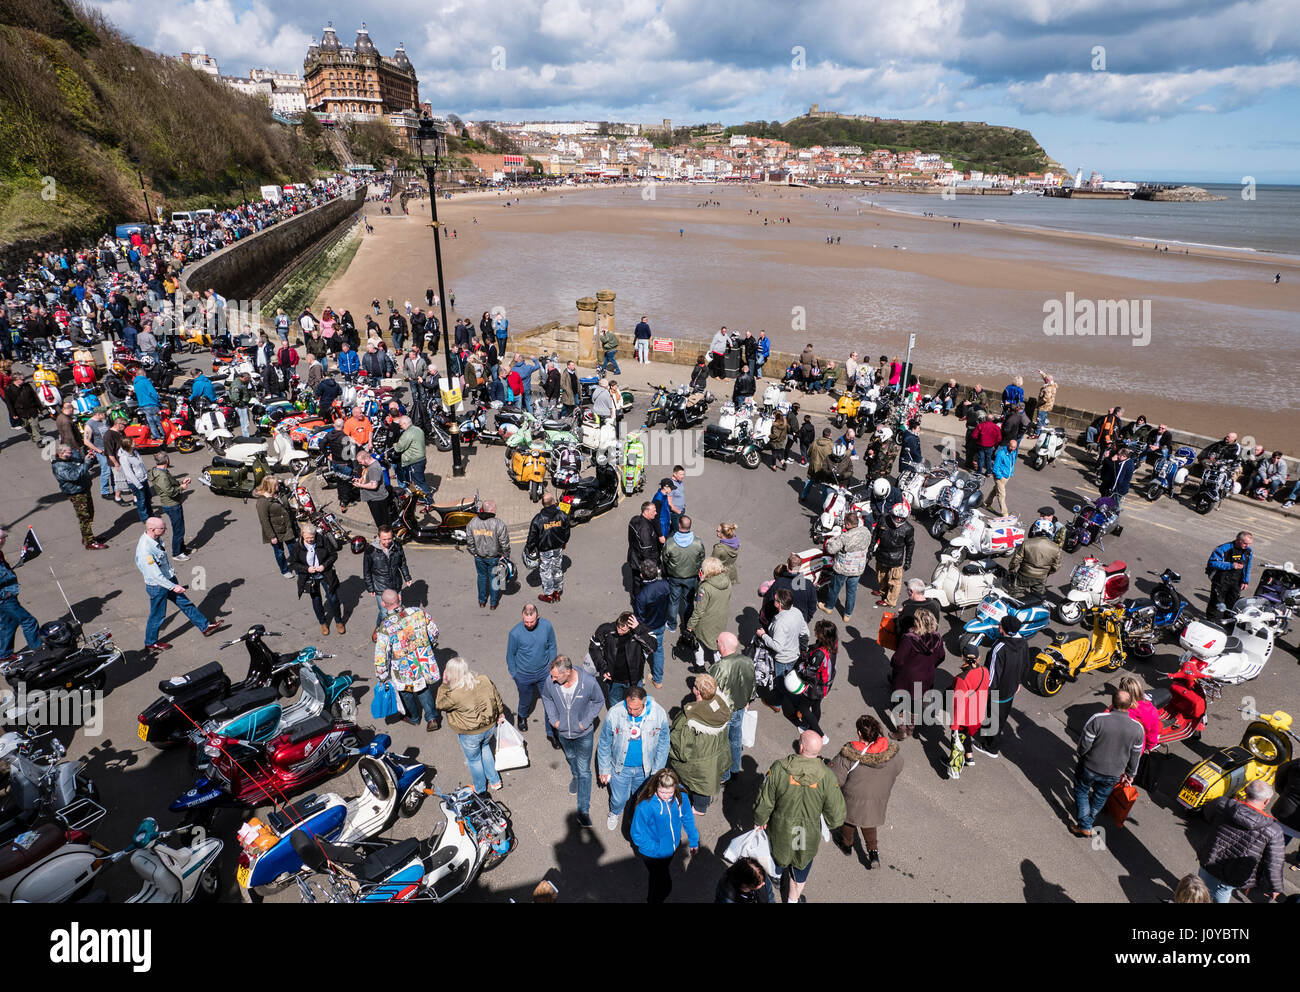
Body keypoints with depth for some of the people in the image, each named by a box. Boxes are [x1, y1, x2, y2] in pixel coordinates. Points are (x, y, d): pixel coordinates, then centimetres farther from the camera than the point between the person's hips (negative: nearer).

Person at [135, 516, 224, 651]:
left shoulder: (156, 538, -6)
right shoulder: (145, 550, -33)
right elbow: (155, 575, -29)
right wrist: (173, 587, -21)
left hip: (168, 579, 8)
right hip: (157, 586, -8)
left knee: (186, 604, 17)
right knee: (157, 616, 12)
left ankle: (206, 626, 30)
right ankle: (150, 643, 34)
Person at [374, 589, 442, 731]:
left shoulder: (385, 627, -26)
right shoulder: (417, 612, -16)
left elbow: (381, 656, -19)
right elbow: (433, 630, 0)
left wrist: (381, 676, -3)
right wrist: (432, 645, 21)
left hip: (404, 670, -3)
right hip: (424, 662, 3)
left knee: (406, 692, 26)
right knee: (424, 687, 28)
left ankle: (413, 718, 47)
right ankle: (432, 717, 22)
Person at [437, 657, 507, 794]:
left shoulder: (454, 695, -31)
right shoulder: (485, 680, -16)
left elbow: (440, 705, -10)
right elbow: (497, 698, 0)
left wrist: (444, 684, -9)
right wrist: (501, 714, 17)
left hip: (470, 734, -4)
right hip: (490, 727, 4)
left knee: (474, 759, 22)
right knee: (484, 747, 33)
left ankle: (480, 790, 45)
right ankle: (495, 781, 44)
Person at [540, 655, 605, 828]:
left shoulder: (589, 681, -32)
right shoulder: (551, 681, -25)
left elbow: (599, 701, -10)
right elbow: (546, 697, 0)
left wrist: (586, 722, -15)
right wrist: (553, 719, -7)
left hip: (584, 733, -3)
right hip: (562, 731, 3)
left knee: (584, 770, 4)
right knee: (570, 757, 30)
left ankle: (584, 810, 15)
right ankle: (575, 776, 62)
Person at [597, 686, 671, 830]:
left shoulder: (659, 714, -24)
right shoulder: (614, 713, -27)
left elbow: (662, 745, -7)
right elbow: (604, 744, -10)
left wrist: (657, 771, -2)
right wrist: (604, 769, -3)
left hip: (644, 768, 1)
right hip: (620, 767, -1)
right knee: (619, 799, 16)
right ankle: (615, 813, 52)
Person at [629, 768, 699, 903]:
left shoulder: (680, 795, -21)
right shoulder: (645, 805, -36)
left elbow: (687, 817, -3)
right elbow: (638, 835, -24)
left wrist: (693, 840, 6)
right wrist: (657, 850, -26)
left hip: (673, 846, 5)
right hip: (654, 854, -5)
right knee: (664, 885, 9)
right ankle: (654, 900, 42)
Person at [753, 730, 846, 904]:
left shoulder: (778, 769, -28)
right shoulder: (827, 776, -27)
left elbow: (765, 802, -15)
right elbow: (836, 812, -14)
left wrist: (759, 820, 5)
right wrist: (832, 824, 10)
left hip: (781, 829, 0)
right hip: (809, 832, 0)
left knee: (779, 852, 33)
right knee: (801, 865, 27)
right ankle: (793, 898, 46)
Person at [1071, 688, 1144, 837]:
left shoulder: (1097, 719, -28)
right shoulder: (1137, 728, -15)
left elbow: (1084, 745, -19)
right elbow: (1135, 756, -1)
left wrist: (1081, 756, 5)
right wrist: (1130, 775, 16)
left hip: (1090, 767, -3)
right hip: (1114, 774, 3)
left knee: (1081, 791, 22)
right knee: (1100, 797, 27)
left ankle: (1085, 827, 22)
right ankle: (1089, 819, 47)